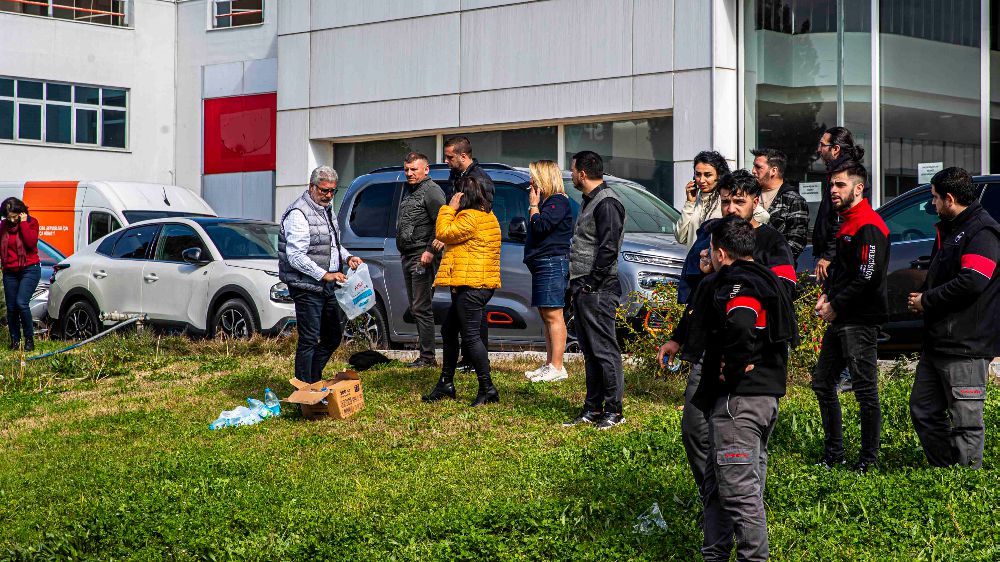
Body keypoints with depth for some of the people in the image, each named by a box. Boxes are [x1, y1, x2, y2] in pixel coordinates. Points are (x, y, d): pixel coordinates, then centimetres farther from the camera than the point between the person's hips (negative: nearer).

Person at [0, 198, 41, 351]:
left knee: (21, 303, -20)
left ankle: (29, 339, -8)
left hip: (29, 269, -5)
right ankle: (15, 340, 19)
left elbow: (31, 242, -20)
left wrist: (23, 223, -18)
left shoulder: (31, 222, -4)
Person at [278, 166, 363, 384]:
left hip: (328, 286, 9)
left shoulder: (327, 210, 15)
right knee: (309, 340, -7)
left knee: (334, 336, 15)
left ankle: (314, 380, 27)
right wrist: (324, 275, -23)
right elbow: (295, 256, -20)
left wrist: (347, 257, 9)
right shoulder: (298, 214, -15)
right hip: (307, 286, -9)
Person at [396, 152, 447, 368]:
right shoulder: (409, 190, 20)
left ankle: (427, 357, -9)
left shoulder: (431, 190, -9)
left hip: (423, 257, -10)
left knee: (422, 308, -11)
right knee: (415, 308, 11)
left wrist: (430, 250, -22)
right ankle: (426, 356, 15)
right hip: (407, 257, 10)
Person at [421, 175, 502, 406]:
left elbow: (444, 233, -12)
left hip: (471, 287, -11)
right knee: (449, 331, 18)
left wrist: (449, 209, -6)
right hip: (481, 284, 11)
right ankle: (446, 383, 25)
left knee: (471, 336, -9)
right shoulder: (487, 216, 18)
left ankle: (487, 388, -7)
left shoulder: (470, 217, -16)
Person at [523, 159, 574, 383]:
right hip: (542, 264, 11)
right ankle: (550, 364, 18)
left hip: (552, 264, -11)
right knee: (546, 316, 12)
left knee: (553, 315, -11)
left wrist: (533, 205, -10)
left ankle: (557, 367, -12)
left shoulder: (558, 201, -10)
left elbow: (540, 226, -21)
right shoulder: (546, 200, 21)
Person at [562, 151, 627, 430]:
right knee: (590, 352, 13)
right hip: (583, 290, 10)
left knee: (604, 350, -7)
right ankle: (593, 409, 18)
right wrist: (578, 284, 16)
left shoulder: (607, 203, -13)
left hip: (597, 291, -10)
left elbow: (608, 249, -20)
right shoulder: (590, 200, 19)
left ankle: (614, 411, -3)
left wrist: (591, 284, -18)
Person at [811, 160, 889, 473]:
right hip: (839, 320, 11)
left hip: (860, 321, -11)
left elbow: (868, 277, -22)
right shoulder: (846, 223, 17)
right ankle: (833, 453, 24)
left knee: (866, 391, -4)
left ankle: (869, 459, 4)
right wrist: (826, 295, 10)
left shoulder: (869, 227, -15)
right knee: (823, 383, 14)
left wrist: (836, 306, -15)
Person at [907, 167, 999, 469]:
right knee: (923, 410, 13)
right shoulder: (949, 230, 20)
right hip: (937, 342, 10)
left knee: (966, 421, -5)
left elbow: (971, 282, -24)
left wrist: (927, 300, -13)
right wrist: (924, 299, 6)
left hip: (966, 346, -10)